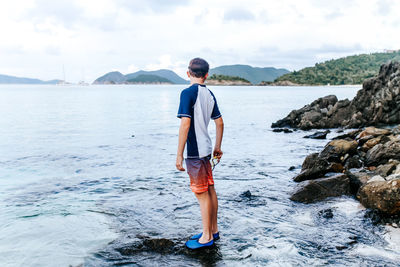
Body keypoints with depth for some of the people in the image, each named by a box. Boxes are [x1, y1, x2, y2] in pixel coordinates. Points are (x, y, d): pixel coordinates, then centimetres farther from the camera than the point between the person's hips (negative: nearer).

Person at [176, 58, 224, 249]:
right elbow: (219, 122, 13)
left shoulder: (188, 93, -14)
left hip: (194, 151, -8)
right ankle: (213, 230, 28)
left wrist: (179, 154, -16)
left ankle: (207, 237, 12)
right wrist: (218, 147, 23)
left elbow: (185, 124, -20)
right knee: (210, 190, 15)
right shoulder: (209, 94, 8)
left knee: (202, 194, 1)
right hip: (206, 149, 8)